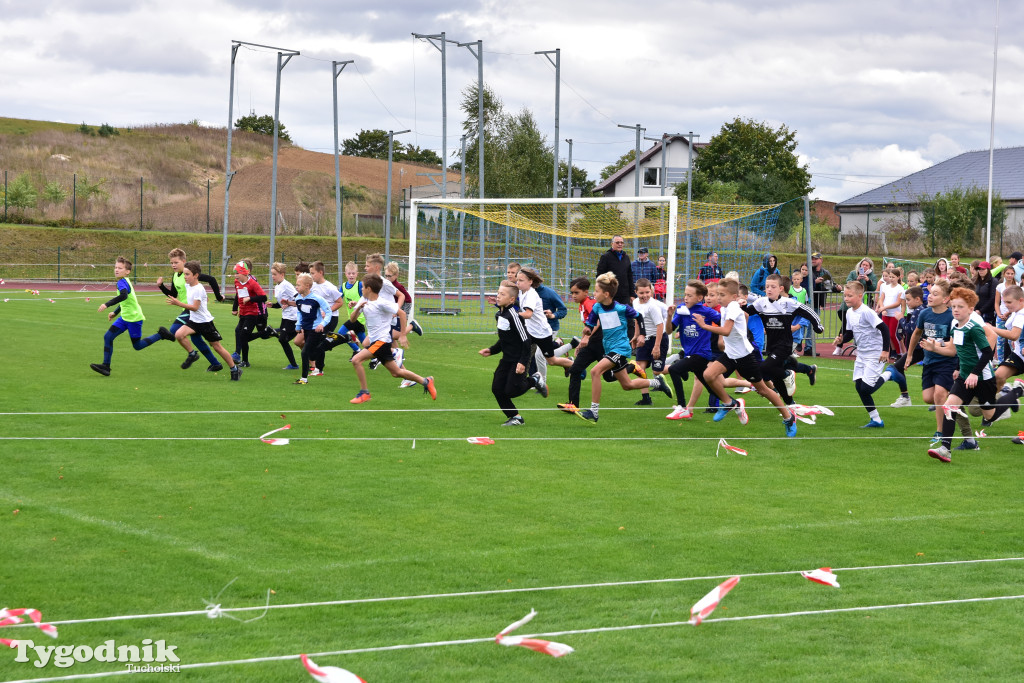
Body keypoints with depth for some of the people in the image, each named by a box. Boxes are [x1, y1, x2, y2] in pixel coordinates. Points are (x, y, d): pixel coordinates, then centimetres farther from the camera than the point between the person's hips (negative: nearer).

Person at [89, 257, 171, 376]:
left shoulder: (122, 282, -19)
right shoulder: (125, 282, 10)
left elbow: (124, 296, -40)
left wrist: (107, 305, -42)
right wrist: (115, 312, 28)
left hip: (134, 318, -9)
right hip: (125, 317, 9)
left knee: (137, 346, 3)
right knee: (108, 337, -2)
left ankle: (161, 334, 17)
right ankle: (106, 366, -2)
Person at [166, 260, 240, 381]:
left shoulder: (199, 289, -21)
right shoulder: (188, 286, 4)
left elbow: (195, 307, -25)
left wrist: (178, 303, -29)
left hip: (205, 322, -7)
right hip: (194, 321, 7)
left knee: (217, 346, 1)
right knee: (178, 335, -18)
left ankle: (235, 369, 14)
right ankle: (192, 354, 3)